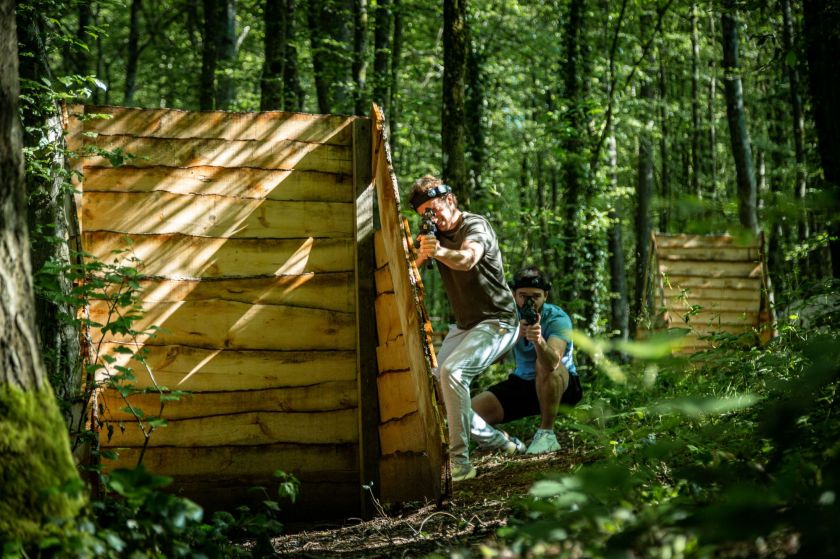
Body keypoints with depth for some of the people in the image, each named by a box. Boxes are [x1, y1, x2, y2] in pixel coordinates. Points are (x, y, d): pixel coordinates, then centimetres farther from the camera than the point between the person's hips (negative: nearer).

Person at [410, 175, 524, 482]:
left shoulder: (475, 226, -17)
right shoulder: (435, 232, 7)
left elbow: (467, 259, -41)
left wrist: (440, 252, -61)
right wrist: (422, 252, -30)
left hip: (496, 322, -9)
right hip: (463, 326, 9)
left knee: (452, 371, -30)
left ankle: (460, 462, -27)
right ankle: (497, 440, 19)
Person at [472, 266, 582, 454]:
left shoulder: (558, 318, -22)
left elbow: (554, 361, -42)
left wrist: (539, 341, -64)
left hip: (562, 385, -4)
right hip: (522, 383, 4)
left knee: (544, 364, -38)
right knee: (472, 410, -16)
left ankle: (547, 434, -26)